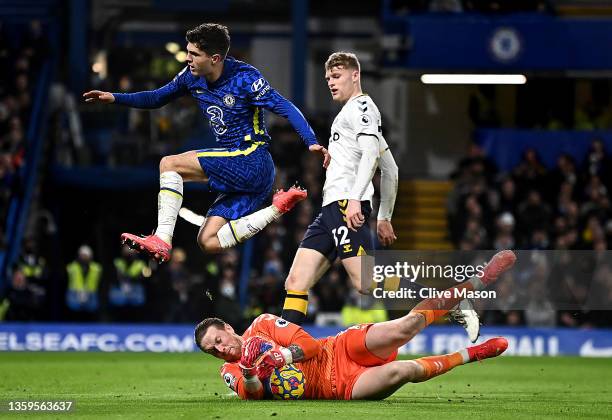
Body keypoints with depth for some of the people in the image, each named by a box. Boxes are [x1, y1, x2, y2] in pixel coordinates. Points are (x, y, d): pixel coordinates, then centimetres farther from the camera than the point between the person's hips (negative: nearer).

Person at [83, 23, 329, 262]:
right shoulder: (192, 77, 7)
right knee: (208, 243, -1)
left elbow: (285, 108, -16)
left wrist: (312, 143, -28)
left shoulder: (244, 77, -14)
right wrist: (115, 98, 10)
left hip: (252, 161, -9)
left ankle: (162, 240, -22)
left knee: (169, 164, -15)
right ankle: (278, 209, 1)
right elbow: (158, 98, 22)